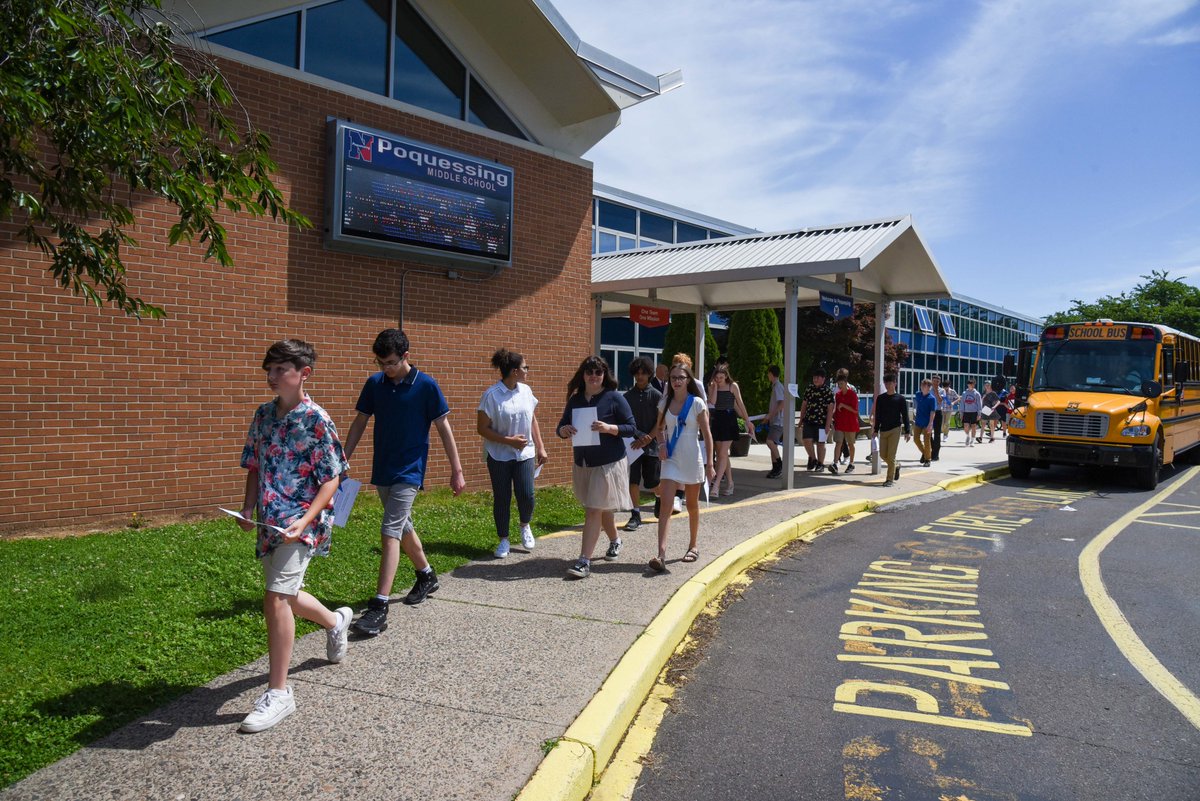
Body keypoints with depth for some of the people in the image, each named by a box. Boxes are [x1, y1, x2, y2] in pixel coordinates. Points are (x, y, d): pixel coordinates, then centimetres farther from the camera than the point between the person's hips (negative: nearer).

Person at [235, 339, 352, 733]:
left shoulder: (316, 420, -12)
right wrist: (248, 509, 0)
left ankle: (278, 693, -2)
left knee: (275, 598, -15)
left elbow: (331, 479, -11)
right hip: (269, 520, 7)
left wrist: (306, 520, -22)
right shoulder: (263, 415, 7)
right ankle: (336, 621, 51)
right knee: (284, 595, 20)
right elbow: (255, 467, 15)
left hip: (301, 521, -7)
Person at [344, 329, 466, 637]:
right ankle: (427, 576, 40)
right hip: (382, 469, 6)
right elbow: (360, 423, 10)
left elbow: (444, 427, -7)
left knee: (390, 532, -14)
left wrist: (456, 470, -7)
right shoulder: (374, 383, 2)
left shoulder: (426, 385, -11)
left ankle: (379, 607, -13)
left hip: (409, 471, -6)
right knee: (402, 526, 19)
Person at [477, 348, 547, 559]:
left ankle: (525, 526, 26)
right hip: (499, 456, -3)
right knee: (501, 499, 4)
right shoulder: (491, 395, -14)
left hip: (525, 454, 3)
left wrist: (540, 447, 9)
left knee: (526, 495, -4)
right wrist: (509, 440, -18)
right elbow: (482, 428, -11)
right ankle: (503, 540, 20)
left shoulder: (526, 391, 2)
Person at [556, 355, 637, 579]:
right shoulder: (575, 399, 5)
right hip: (582, 463, 5)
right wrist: (564, 430, -15)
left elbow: (632, 428, -7)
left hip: (609, 463, -5)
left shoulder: (614, 398, -8)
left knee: (594, 510, -9)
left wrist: (609, 428, -24)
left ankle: (584, 561, -8)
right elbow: (561, 428, 9)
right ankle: (615, 541, 45)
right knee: (602, 508, 20)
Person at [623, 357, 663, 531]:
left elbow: (661, 423, -5)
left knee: (651, 481, 5)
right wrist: (638, 436, -11)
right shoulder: (628, 396, 4)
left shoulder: (657, 396, -2)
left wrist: (648, 438, -16)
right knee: (633, 480, -3)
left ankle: (659, 498, 38)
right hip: (633, 443, 2)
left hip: (651, 445, -2)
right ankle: (636, 516, 6)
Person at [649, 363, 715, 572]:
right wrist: (661, 443, -4)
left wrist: (709, 464, -10)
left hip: (691, 461, -2)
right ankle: (661, 555, -17)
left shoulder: (697, 404, -7)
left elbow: (707, 435, -6)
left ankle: (693, 545, 33)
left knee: (692, 505, 14)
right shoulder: (665, 403, 3)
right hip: (671, 460, 2)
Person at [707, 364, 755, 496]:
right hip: (717, 419, 4)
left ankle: (716, 485, -15)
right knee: (721, 454, 9)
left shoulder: (733, 386, -3)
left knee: (723, 453, -11)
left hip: (729, 419, -4)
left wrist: (747, 420, 5)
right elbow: (713, 401, -11)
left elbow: (740, 404, 3)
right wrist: (715, 386, -10)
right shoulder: (712, 386, 4)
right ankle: (729, 483, 20)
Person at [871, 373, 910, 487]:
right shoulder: (880, 398, 8)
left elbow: (905, 416, 0)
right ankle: (896, 466, 33)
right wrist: (876, 430, 8)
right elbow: (877, 415, 11)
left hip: (895, 429, -4)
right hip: (883, 430, 4)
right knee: (883, 454, 5)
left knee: (891, 455, -7)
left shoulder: (900, 398, -1)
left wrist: (907, 431, -5)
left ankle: (889, 479, -2)